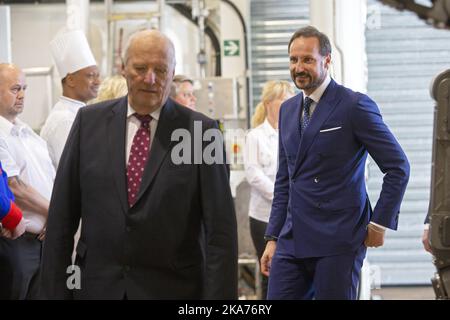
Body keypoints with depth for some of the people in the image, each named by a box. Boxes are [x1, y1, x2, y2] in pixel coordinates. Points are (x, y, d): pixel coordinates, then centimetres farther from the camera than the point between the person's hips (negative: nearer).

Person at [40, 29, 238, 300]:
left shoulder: (200, 130, -5)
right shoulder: (90, 121, 3)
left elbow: (220, 231, -7)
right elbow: (62, 216, 4)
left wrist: (218, 297, -13)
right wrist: (55, 290, 0)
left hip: (173, 288, -2)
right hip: (98, 285, 2)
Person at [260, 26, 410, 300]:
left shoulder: (356, 106, -7)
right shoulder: (288, 110, 15)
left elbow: (398, 167, -6)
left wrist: (381, 223, -7)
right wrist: (273, 237, 15)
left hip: (339, 241, -6)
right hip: (292, 241, 6)